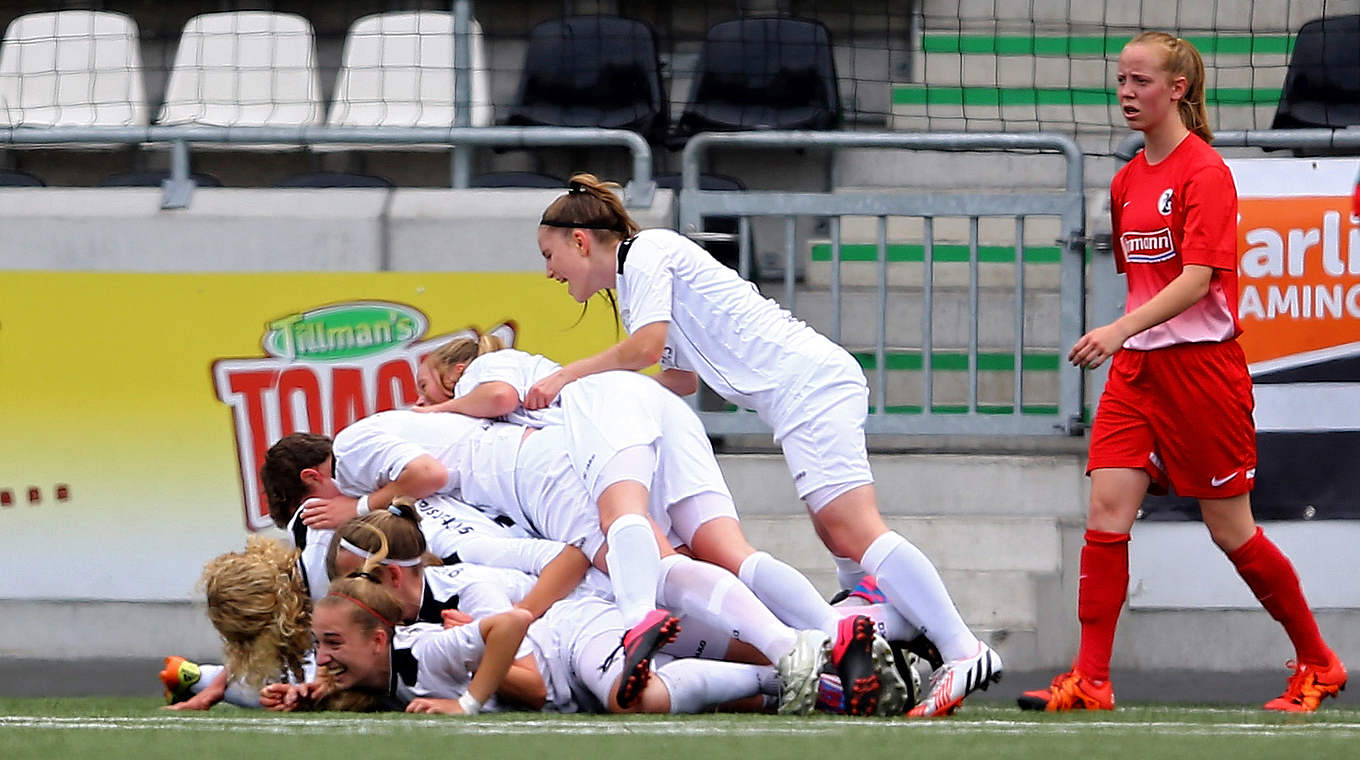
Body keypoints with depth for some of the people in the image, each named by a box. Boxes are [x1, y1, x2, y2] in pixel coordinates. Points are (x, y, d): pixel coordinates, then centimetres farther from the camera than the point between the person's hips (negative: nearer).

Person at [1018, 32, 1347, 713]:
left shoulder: (1204, 172, -12)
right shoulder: (1127, 181, 12)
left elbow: (1197, 279, -22)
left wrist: (1122, 329, -33)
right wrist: (1128, 340, 17)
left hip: (1200, 366, -7)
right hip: (1135, 370, 7)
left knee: (1230, 529, 2)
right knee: (1107, 510, -9)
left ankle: (1316, 664, 19)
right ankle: (1090, 682, -11)